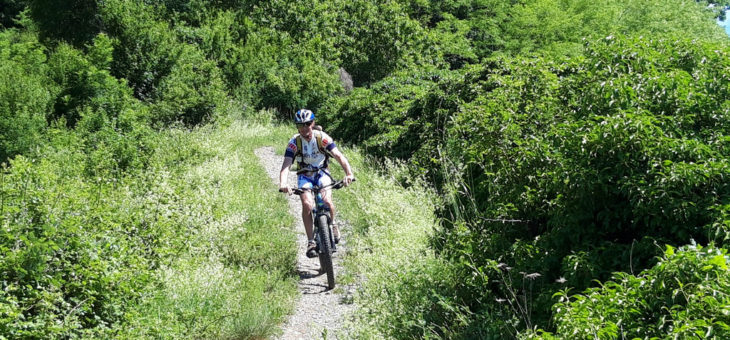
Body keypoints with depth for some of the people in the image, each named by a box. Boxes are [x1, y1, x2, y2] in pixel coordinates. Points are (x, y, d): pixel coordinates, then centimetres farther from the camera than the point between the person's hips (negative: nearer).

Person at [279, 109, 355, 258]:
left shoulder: (322, 137, -17)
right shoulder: (294, 142, -17)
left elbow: (339, 156, -24)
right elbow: (286, 165, -25)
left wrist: (349, 173, -42)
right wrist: (283, 184, -45)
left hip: (321, 173, 0)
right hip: (305, 175, 0)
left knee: (327, 201, -25)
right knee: (307, 205, -24)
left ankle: (332, 224, 8)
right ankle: (311, 242, -14)